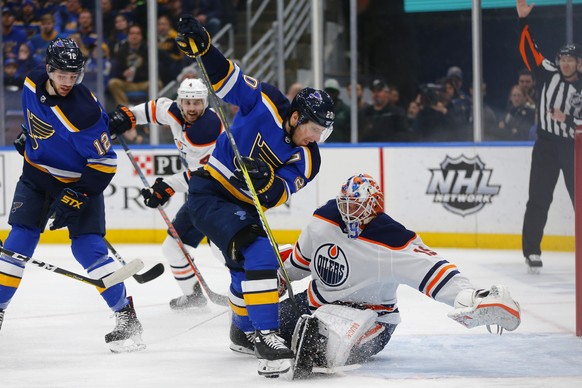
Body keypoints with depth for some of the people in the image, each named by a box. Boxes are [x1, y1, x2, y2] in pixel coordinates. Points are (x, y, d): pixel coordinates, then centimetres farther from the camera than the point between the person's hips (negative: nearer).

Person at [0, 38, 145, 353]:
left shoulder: (84, 111, -30)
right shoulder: (32, 85, -10)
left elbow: (104, 163, -24)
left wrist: (77, 197, -27)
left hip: (79, 181, -5)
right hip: (37, 174, 5)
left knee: (88, 247, -13)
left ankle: (126, 316, -3)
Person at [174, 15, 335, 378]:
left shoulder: (307, 159, -7)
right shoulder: (266, 103, -17)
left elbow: (275, 197, -16)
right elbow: (226, 78, -14)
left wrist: (267, 181, -38)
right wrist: (201, 46, -29)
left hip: (245, 205, 7)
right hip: (210, 192, -7)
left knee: (249, 265, 23)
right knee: (259, 253, -24)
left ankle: (244, 328, 52)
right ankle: (266, 336, -26)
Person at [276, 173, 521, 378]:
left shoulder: (391, 244, -28)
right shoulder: (323, 221, -10)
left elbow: (431, 270, -39)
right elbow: (301, 256, 11)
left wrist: (471, 298, -54)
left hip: (369, 312, -6)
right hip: (317, 300, 6)